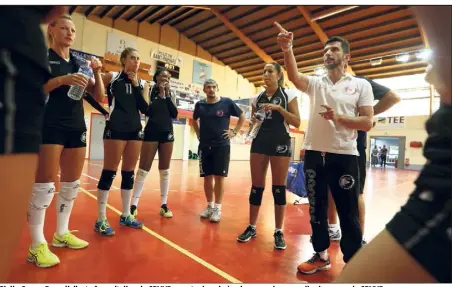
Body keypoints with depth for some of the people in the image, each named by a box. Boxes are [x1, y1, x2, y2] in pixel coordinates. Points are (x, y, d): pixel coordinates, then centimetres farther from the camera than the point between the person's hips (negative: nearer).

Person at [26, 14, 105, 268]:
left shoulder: (79, 64, 17)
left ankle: (62, 233, 20)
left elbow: (99, 97, 11)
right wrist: (62, 80, -21)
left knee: (72, 183, 7)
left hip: (76, 127, 6)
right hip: (49, 125, -6)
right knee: (44, 183, -7)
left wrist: (97, 74, -3)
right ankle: (37, 245, 3)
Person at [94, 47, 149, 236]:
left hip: (135, 129, 5)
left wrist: (136, 85, -1)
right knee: (109, 172, -3)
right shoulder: (111, 77, 3)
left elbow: (145, 109, 2)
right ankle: (101, 219, 8)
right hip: (116, 128, -4)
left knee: (129, 173, 8)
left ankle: (126, 215, 20)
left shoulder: (142, 83, 13)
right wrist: (106, 112, -9)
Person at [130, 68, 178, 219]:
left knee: (165, 170, 6)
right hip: (151, 132, -3)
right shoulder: (150, 92, 2)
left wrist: (167, 96, -5)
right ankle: (134, 204, 7)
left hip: (167, 133, 4)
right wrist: (160, 94, -10)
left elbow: (174, 114, 0)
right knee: (143, 169, -2)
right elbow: (147, 111, -12)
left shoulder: (171, 95, 11)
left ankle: (164, 205, 14)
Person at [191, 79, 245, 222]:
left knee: (219, 177, -1)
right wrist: (198, 133, 10)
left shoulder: (227, 102, -3)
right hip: (204, 146, 3)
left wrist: (234, 132, 0)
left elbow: (242, 116, 6)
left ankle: (218, 208, 10)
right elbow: (194, 120, 23)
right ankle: (209, 206, 23)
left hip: (222, 145, -3)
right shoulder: (200, 105, 5)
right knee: (207, 177, 8)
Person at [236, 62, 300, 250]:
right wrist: (253, 122, -5)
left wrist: (279, 108, -16)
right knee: (256, 186, 5)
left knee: (278, 188, 0)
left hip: (280, 143, -3)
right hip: (259, 142, 4)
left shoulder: (288, 94, 1)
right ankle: (251, 227, 18)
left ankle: (279, 232, 13)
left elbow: (297, 122, -5)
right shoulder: (257, 98, 13)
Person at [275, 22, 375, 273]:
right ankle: (321, 256, 29)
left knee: (348, 214, 4)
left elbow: (367, 123, -2)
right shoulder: (315, 83, 10)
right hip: (314, 154, 3)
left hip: (344, 156, -3)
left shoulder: (361, 85, 4)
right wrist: (287, 49, -27)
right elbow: (294, 76, -12)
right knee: (317, 209, 12)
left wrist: (338, 117, -17)